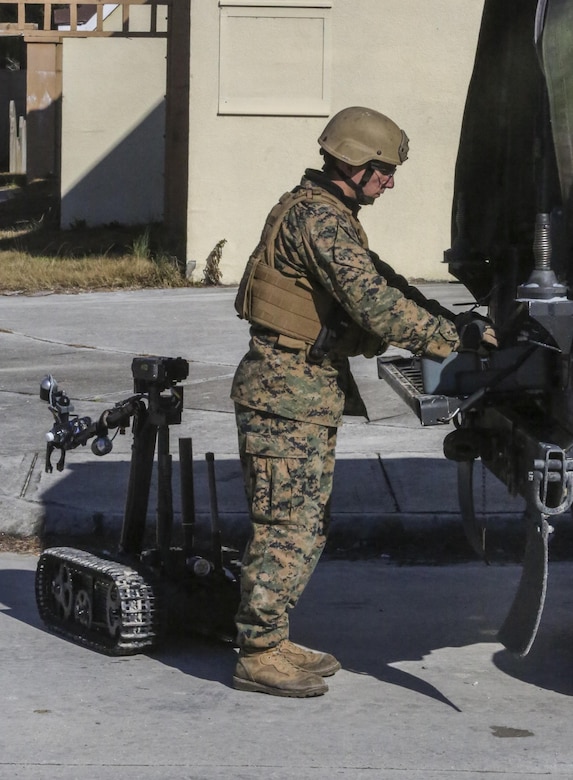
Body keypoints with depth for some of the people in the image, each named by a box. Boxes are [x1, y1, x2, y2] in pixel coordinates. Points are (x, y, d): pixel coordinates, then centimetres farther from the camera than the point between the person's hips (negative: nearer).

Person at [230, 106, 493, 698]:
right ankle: (258, 656, -1)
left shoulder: (325, 212, 16)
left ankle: (271, 641, 22)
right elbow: (373, 304, -26)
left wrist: (446, 317, 8)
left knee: (308, 523, 15)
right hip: (287, 391, -11)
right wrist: (451, 338, -21)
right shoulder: (320, 217, -18)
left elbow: (376, 279, 20)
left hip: (312, 391, 11)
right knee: (286, 526, -7)